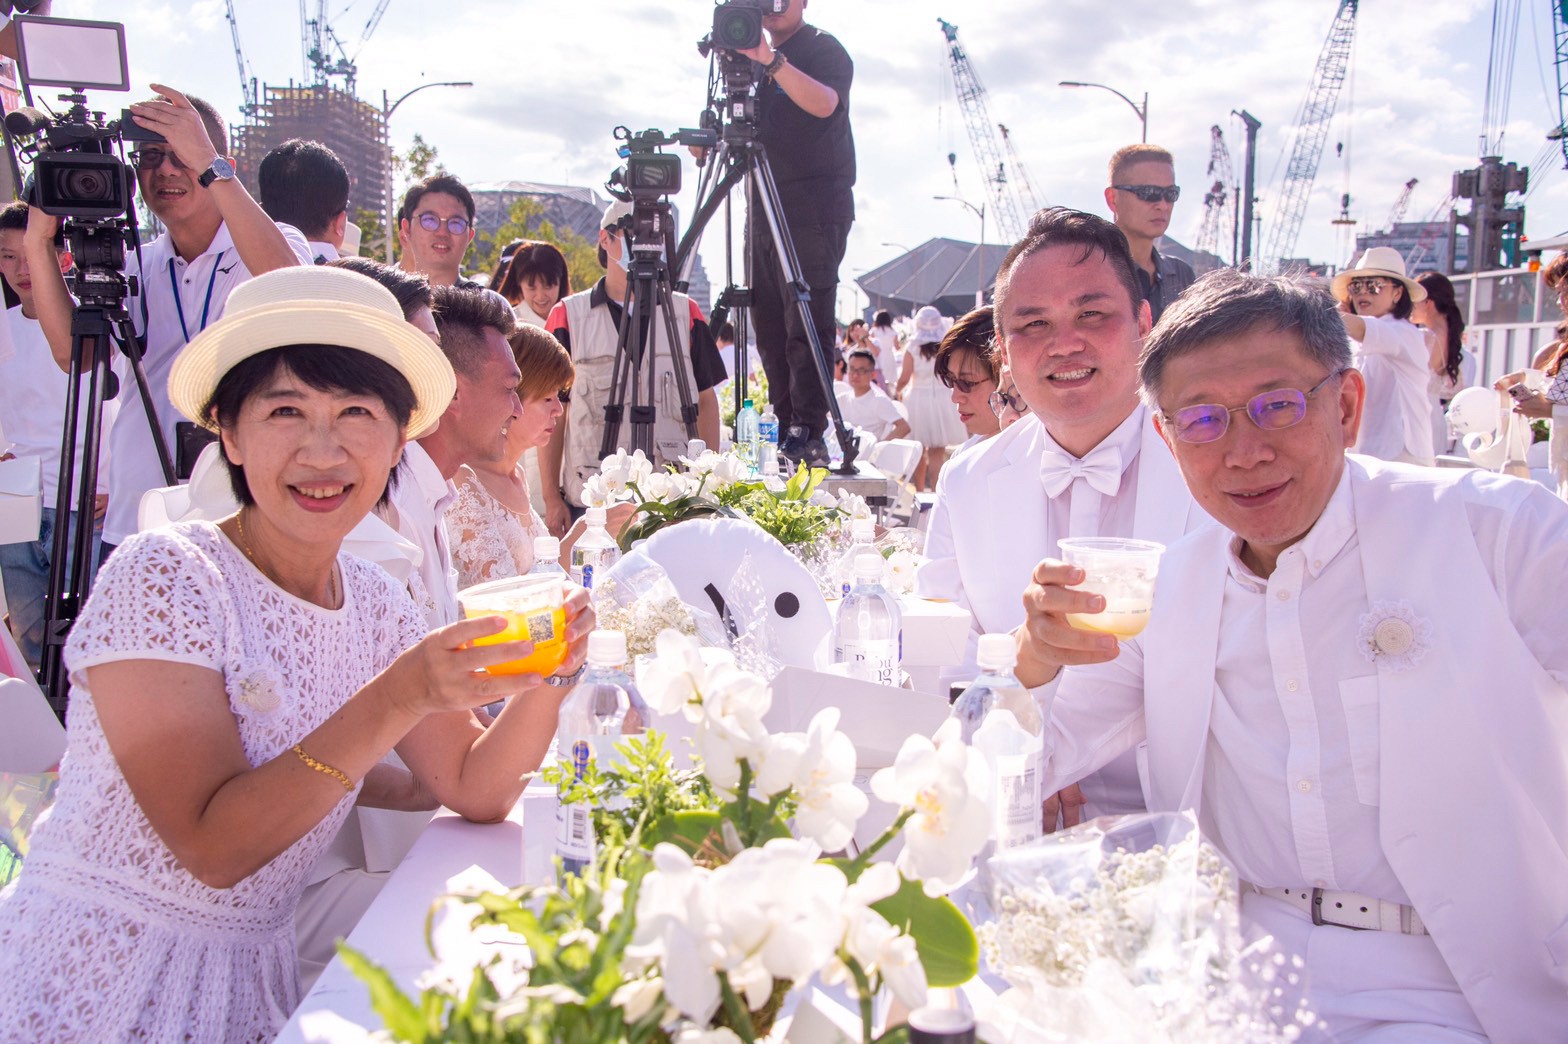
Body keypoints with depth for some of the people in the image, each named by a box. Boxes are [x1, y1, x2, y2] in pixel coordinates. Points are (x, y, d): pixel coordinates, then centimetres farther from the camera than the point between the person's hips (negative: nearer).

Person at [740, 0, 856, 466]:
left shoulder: (825, 50, 0)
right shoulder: (752, 57, 21)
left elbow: (824, 103, -21)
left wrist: (772, 61, -31)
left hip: (814, 209, -7)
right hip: (763, 205, 7)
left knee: (806, 325, -12)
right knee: (769, 323, 4)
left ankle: (808, 435, -12)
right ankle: (784, 427, 10)